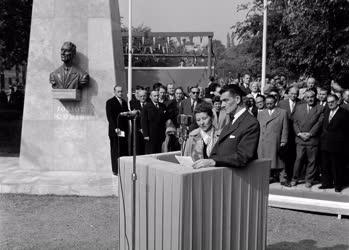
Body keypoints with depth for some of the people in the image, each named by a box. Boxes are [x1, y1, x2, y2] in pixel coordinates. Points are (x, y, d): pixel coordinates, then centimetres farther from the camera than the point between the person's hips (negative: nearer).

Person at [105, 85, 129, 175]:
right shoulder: (110, 102, -1)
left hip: (124, 131, 5)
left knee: (125, 151, 1)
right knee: (116, 151, -1)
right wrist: (115, 128, -16)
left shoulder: (124, 102, 19)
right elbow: (109, 117, -9)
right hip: (115, 130, -5)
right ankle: (116, 170, 5)